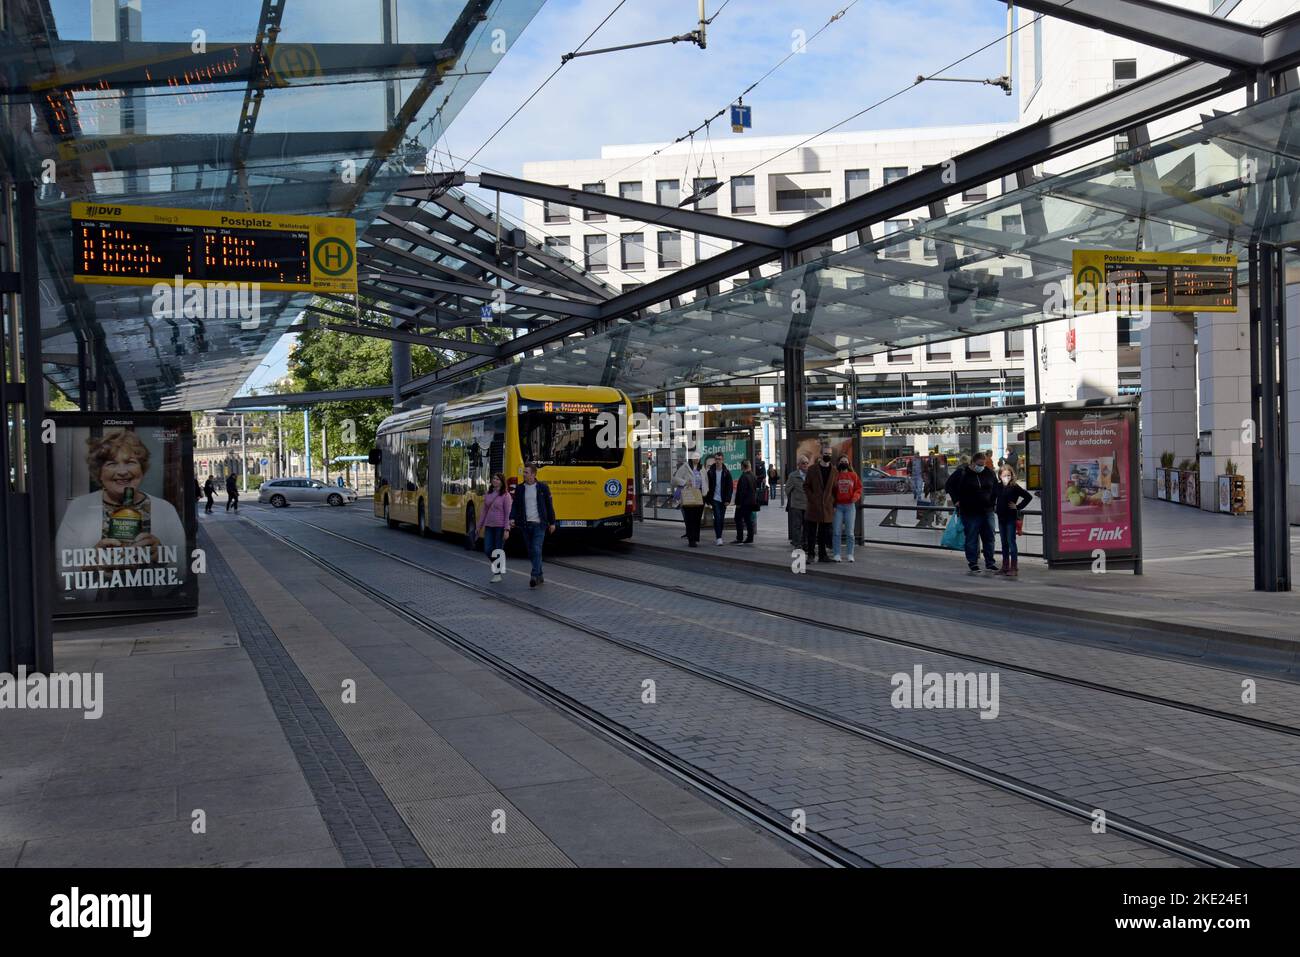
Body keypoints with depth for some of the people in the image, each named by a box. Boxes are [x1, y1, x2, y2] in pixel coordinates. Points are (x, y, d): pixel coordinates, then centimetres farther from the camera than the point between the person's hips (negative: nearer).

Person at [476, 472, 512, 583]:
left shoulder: (505, 495, -7)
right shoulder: (488, 495, 10)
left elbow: (508, 514, -10)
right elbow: (484, 511, 15)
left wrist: (507, 530, -16)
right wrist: (480, 526, 14)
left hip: (500, 527, -5)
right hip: (489, 526, 5)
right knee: (487, 550, 1)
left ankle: (498, 574, 12)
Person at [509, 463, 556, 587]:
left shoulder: (543, 487, -1)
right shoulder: (520, 489, 7)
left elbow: (549, 505, 4)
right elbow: (515, 505, 6)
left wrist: (552, 522, 3)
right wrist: (512, 518, -11)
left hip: (539, 524, -4)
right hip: (526, 524, 4)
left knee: (536, 550, -15)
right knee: (531, 552, 7)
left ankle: (534, 576, -19)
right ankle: (540, 577, 18)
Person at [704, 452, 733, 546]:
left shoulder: (726, 473, 2)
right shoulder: (710, 473, 1)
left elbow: (730, 487, 2)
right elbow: (707, 487, 4)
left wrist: (727, 500, -6)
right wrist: (708, 500, 0)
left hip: (723, 500, 2)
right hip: (714, 499, -2)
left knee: (721, 519, 7)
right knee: (717, 517, -13)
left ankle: (718, 537, 18)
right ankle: (719, 538, -14)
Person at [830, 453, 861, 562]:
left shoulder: (853, 475, 6)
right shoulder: (835, 475, 3)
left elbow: (859, 488, 7)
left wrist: (856, 496, -14)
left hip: (850, 506, 1)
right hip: (838, 506, 0)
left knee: (850, 532, 4)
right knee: (836, 532, -2)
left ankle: (850, 555, 10)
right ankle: (836, 555, 2)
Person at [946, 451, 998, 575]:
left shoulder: (988, 473, 6)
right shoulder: (962, 473, -6)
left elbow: (996, 487, 21)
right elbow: (949, 486, 3)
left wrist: (993, 502, 12)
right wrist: (956, 500, -3)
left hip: (987, 511, 4)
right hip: (970, 512, -4)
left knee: (989, 538, 7)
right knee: (971, 539, 0)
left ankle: (990, 563, 16)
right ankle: (972, 563, 8)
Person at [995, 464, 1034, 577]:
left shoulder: (1014, 487, -10)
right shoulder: (999, 487, 7)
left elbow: (1028, 497, -12)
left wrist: (1018, 507, -10)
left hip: (1011, 518, -6)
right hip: (1001, 518, 6)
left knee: (1011, 542, -7)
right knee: (1004, 543, 12)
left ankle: (1014, 568, -4)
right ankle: (1005, 567, 19)